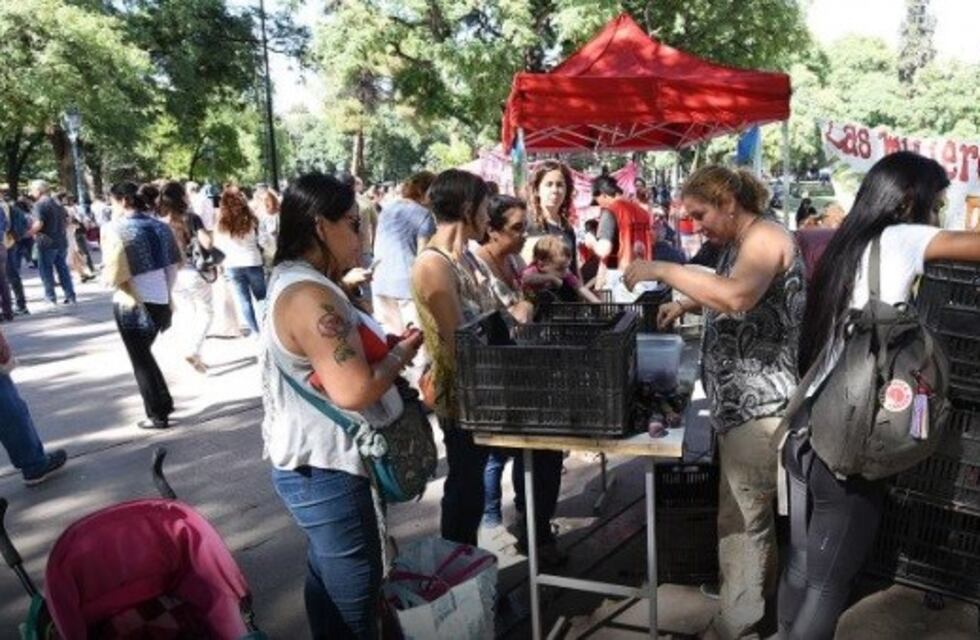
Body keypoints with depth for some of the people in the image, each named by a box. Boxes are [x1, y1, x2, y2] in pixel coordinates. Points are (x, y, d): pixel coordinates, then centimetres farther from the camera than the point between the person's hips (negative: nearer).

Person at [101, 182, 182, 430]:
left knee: (140, 359, 7)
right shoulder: (159, 225, 8)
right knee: (144, 353, 23)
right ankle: (164, 402, 27)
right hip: (160, 300, 6)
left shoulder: (115, 229, -10)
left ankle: (157, 415, 13)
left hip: (132, 304, -6)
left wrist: (105, 272, 7)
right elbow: (174, 264, 10)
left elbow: (113, 275, -15)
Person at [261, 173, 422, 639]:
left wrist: (384, 346, 5)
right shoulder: (310, 296, -25)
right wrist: (402, 353, -14)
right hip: (325, 471, -10)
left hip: (315, 464, 11)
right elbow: (354, 390, -31)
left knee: (327, 578, 24)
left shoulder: (294, 281, 9)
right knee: (355, 597, 5)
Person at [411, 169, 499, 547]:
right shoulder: (434, 265, -22)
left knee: (471, 480, 20)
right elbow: (458, 343, -24)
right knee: (465, 484, 7)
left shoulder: (464, 256, 8)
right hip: (460, 391, -9)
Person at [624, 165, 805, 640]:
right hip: (743, 401, 10)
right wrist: (687, 304, 10)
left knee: (740, 516, 0)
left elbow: (736, 297, -36)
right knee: (752, 509, 21)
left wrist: (663, 271, -30)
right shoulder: (740, 243, 14)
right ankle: (759, 601, 38)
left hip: (759, 403, -10)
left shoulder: (765, 237, -17)